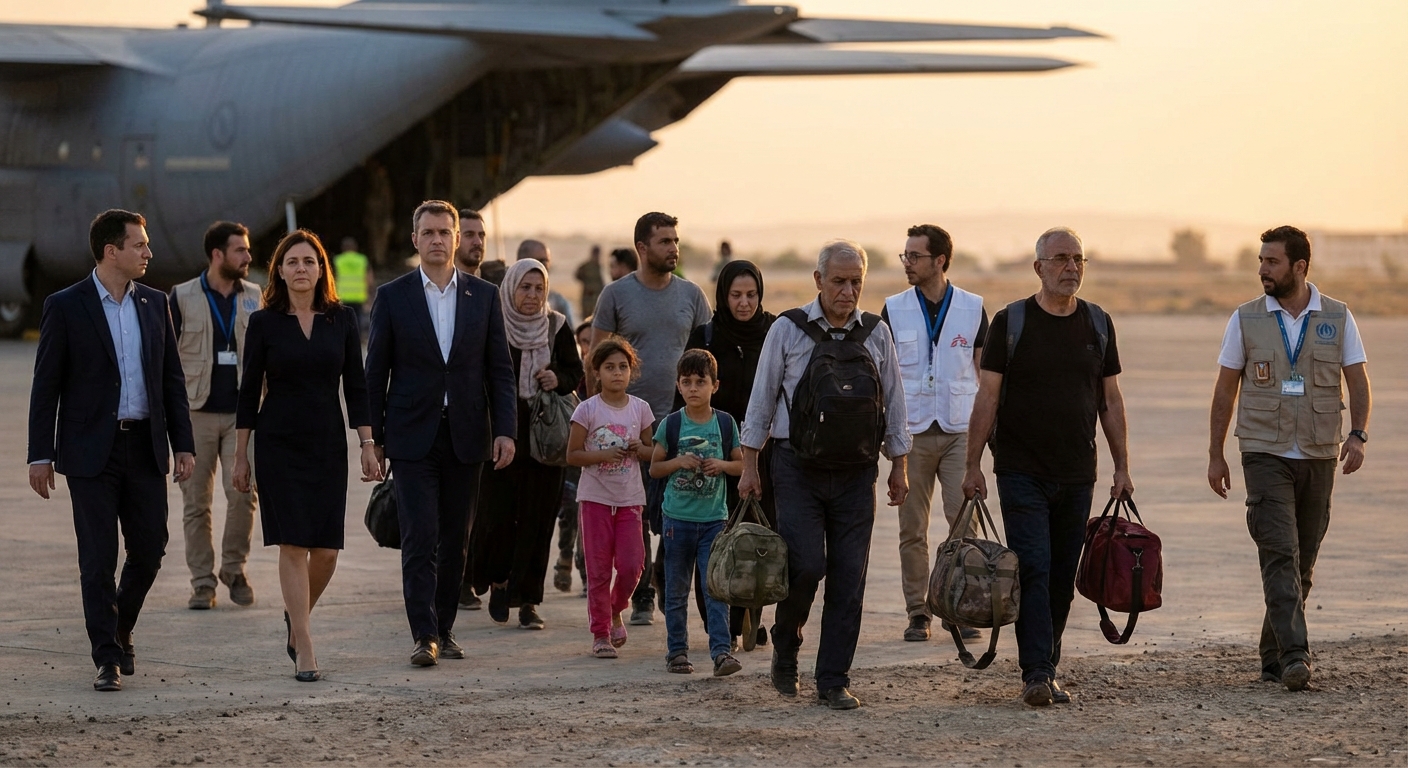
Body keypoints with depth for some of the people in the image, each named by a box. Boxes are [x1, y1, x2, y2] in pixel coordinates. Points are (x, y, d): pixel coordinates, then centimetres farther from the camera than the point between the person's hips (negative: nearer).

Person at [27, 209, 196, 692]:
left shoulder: (154, 303, 9)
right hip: (91, 451, -4)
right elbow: (46, 386, -4)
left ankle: (120, 632, 29)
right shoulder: (65, 307, -5)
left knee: (150, 548, 5)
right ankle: (108, 659, 2)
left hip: (145, 447, 4)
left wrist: (183, 444, 7)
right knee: (98, 558, -3)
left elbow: (172, 378, 13)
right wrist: (40, 455, -7)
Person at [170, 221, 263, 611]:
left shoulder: (255, 297, 10)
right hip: (196, 413, -1)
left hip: (242, 413, 1)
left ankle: (234, 569, 10)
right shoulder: (183, 297, 2)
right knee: (197, 501, 1)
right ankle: (202, 582, 9)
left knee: (243, 493, -10)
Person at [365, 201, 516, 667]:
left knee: (455, 540, 7)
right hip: (413, 436, -2)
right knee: (420, 538, -10)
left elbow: (500, 369, 7)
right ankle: (424, 635, -11)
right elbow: (376, 372, 4)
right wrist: (375, 437, 0)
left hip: (465, 435, 2)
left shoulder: (483, 296, 6)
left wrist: (505, 429, -3)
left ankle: (443, 629, 16)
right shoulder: (393, 297, 1)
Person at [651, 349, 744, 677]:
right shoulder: (671, 424, -1)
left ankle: (721, 650, -11)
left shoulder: (725, 423, 2)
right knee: (676, 591, 7)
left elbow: (741, 464, 10)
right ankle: (677, 650, 16)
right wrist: (678, 462, -15)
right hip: (677, 518, 0)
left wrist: (722, 465, -11)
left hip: (714, 518, 0)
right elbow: (654, 468, 3)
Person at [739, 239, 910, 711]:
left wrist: (898, 466, 11)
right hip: (797, 468, -3)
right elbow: (761, 400, 4)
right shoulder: (788, 331, -1)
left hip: (856, 473, 3)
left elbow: (893, 403, 13)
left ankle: (834, 682, 7)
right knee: (806, 564, -14)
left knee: (848, 579, 0)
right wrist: (750, 466, 3)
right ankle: (785, 644, 14)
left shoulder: (876, 335, 6)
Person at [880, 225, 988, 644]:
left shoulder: (972, 308, 3)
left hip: (960, 431, -1)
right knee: (912, 529, 2)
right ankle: (917, 613, 10)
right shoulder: (894, 309, 4)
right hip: (912, 432, 1)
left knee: (964, 522, -7)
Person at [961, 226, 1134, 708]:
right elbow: (987, 397, -1)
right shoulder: (1010, 322, -2)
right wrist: (973, 465, -6)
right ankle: (1035, 674, -15)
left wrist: (1122, 467, 9)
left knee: (1062, 577, 6)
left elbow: (1111, 401, 13)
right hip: (1022, 473, -4)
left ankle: (1046, 669, 14)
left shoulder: (1098, 324, 9)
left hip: (1077, 474, 4)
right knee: (1032, 569, -12)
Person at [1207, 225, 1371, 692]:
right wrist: (1216, 455, 4)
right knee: (1280, 555, -16)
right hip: (1266, 456, -2)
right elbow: (1225, 390, 6)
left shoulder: (1337, 318, 3)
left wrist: (1358, 434, -15)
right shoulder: (1246, 320, 2)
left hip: (1319, 458, 2)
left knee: (1303, 564, 7)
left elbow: (1358, 381, 2)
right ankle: (1294, 656, -25)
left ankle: (1273, 658, 19)